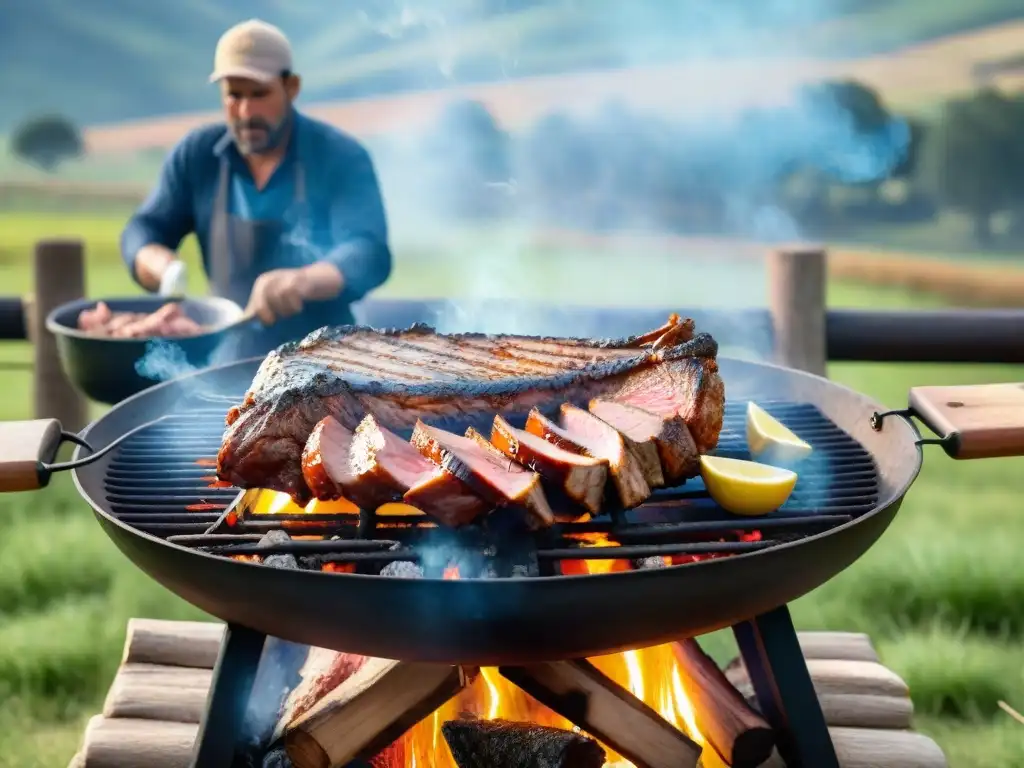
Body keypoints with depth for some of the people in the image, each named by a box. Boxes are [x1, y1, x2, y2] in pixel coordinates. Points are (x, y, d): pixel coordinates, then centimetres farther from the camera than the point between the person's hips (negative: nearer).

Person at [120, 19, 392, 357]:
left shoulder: (342, 157, -9)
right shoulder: (196, 154, 3)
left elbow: (369, 254, -21)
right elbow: (143, 230, 7)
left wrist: (303, 281, -42)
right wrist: (165, 269, -19)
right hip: (228, 359, 3)